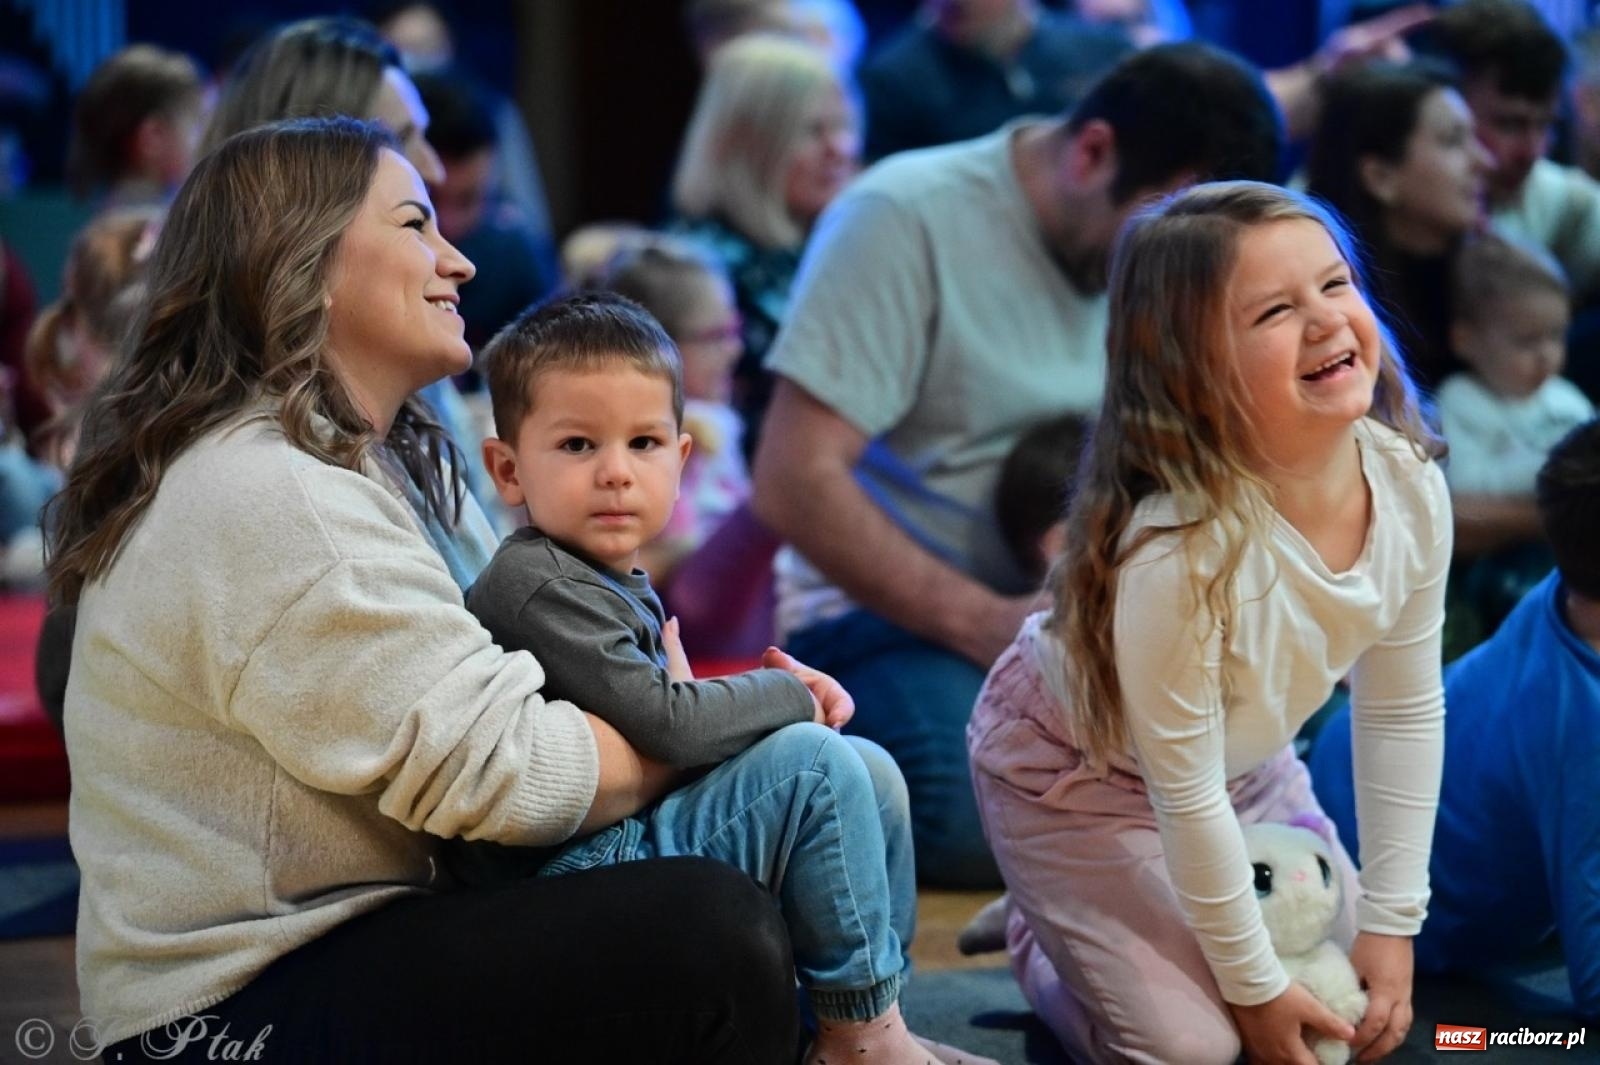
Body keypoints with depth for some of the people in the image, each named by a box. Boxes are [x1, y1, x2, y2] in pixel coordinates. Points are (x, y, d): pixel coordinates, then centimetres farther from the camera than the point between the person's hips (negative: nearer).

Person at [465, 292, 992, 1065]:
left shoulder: (621, 582, 15)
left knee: (869, 771, 8)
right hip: (594, 856, -11)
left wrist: (777, 693, 3)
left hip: (640, 830, 11)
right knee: (814, 764, -20)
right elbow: (664, 724, -23)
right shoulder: (537, 588, -19)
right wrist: (790, 695, -7)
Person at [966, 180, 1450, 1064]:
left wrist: (1390, 924, -5)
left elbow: (1404, 712, -7)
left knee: (1353, 987, 10)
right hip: (1075, 768, -6)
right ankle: (1043, 937, 18)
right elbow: (1185, 794, -28)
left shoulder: (1409, 484, -21)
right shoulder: (1178, 553, -39)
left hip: (1242, 757, 6)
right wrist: (1253, 984, -17)